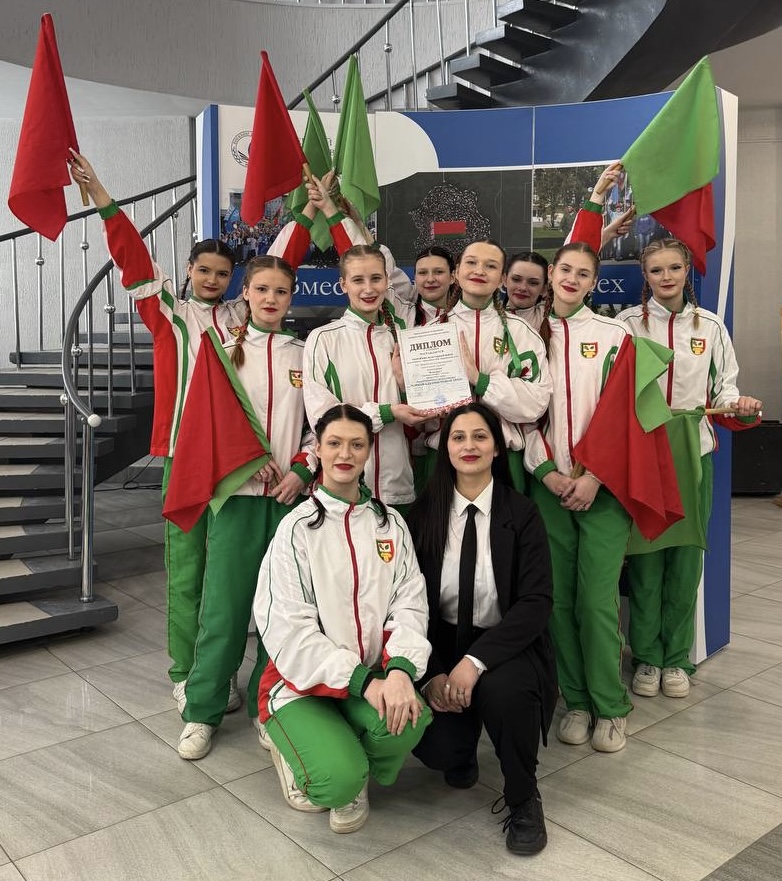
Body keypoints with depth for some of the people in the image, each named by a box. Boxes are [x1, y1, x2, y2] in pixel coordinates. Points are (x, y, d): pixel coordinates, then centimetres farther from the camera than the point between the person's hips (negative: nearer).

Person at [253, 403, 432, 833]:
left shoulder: (390, 523, 6)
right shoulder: (297, 527, -6)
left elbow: (410, 604, -2)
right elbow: (289, 628, -13)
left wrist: (400, 670, -22)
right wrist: (361, 681, -22)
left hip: (372, 675, 3)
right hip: (303, 681, -3)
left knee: (409, 719, -29)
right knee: (337, 779, -26)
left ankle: (354, 783, 6)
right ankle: (292, 746, 11)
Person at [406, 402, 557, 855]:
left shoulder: (522, 514, -7)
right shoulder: (424, 513, -2)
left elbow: (536, 603, -14)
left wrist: (475, 661, -26)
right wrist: (432, 672, -14)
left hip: (507, 648, -1)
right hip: (441, 648, 2)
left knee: (501, 689, -35)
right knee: (435, 748, -20)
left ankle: (524, 800, -4)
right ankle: (463, 753, 21)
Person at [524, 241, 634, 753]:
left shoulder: (613, 335, 4)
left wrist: (593, 476, -12)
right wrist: (548, 472, -6)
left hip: (602, 485, -2)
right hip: (549, 485, 2)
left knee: (597, 599, -6)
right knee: (559, 599, 4)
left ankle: (611, 708, 12)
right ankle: (576, 701, 19)